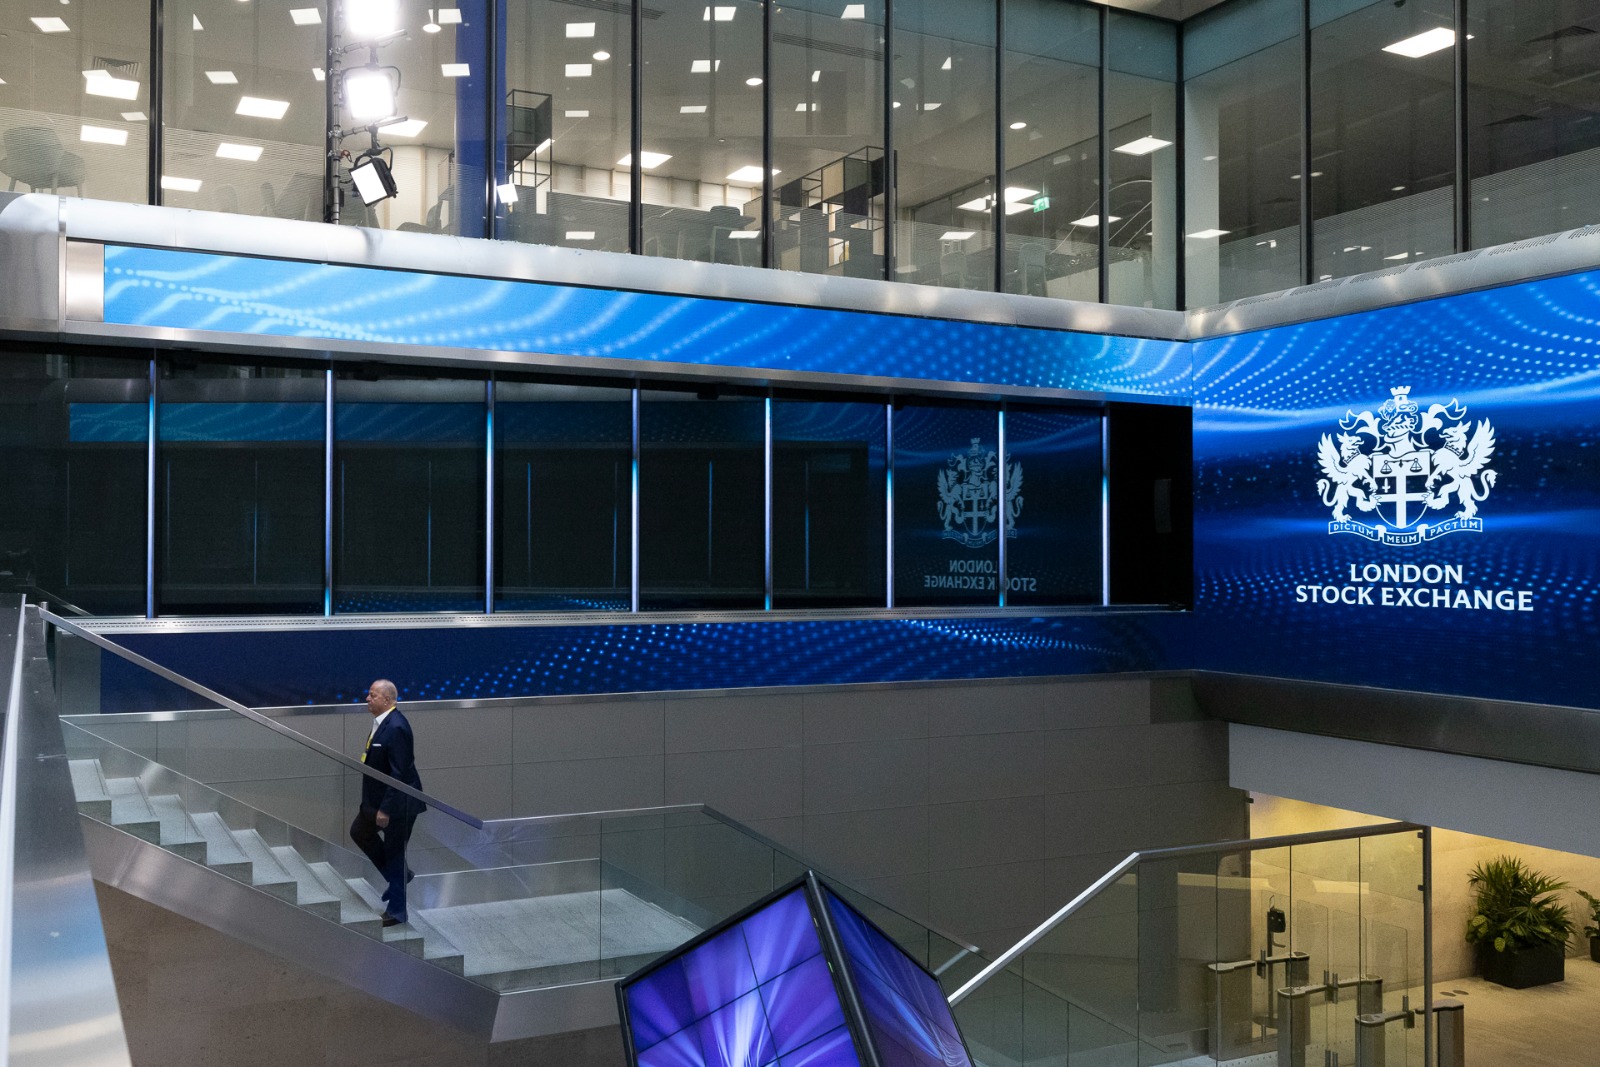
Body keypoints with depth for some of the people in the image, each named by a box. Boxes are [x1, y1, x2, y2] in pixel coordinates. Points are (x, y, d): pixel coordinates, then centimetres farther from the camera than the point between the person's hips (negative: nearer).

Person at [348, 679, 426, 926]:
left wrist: (386, 809, -24)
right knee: (360, 832, 21)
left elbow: (398, 774, -26)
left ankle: (396, 910, 17)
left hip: (398, 803, -10)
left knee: (394, 852, 2)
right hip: (378, 797, 10)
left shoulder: (396, 728, -26)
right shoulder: (381, 721, 4)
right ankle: (398, 875, 33)